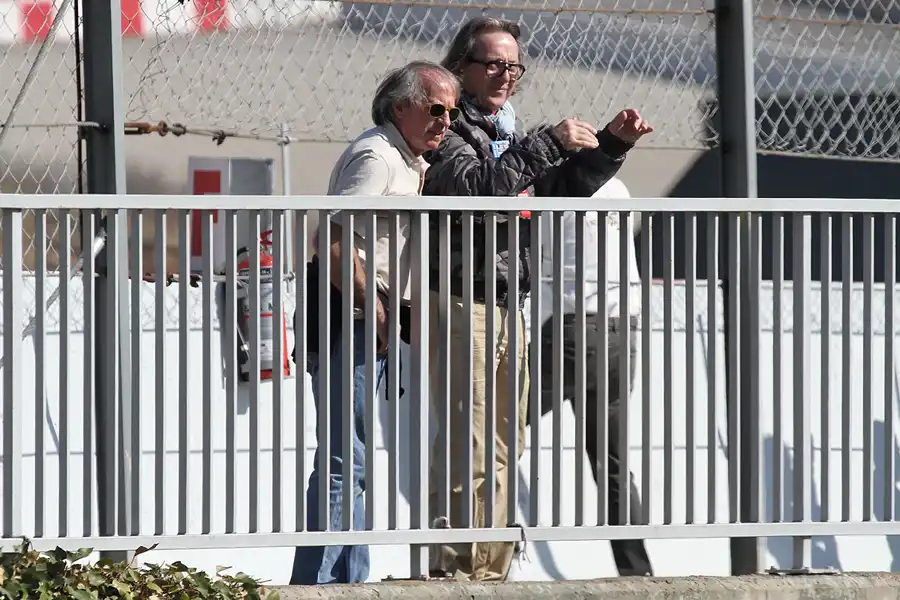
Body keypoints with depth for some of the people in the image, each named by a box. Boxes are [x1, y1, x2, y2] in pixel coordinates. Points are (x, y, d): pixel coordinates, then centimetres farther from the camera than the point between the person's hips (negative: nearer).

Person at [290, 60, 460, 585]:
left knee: (352, 463, 13)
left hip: (374, 329, 10)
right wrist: (377, 315, -18)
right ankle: (315, 583, -11)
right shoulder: (375, 156, -13)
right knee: (345, 463, -11)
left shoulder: (411, 163, 19)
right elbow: (337, 243, -22)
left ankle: (351, 582, 17)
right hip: (349, 324, -10)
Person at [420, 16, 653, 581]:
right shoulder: (446, 130, -7)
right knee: (469, 451, -13)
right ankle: (456, 572, -12)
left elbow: (565, 190, 25)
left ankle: (490, 573, 13)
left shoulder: (510, 131, 20)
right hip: (460, 303, -9)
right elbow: (479, 188, -25)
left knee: (503, 449, 9)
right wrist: (550, 144, -23)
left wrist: (614, 143, 11)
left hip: (509, 306, 9)